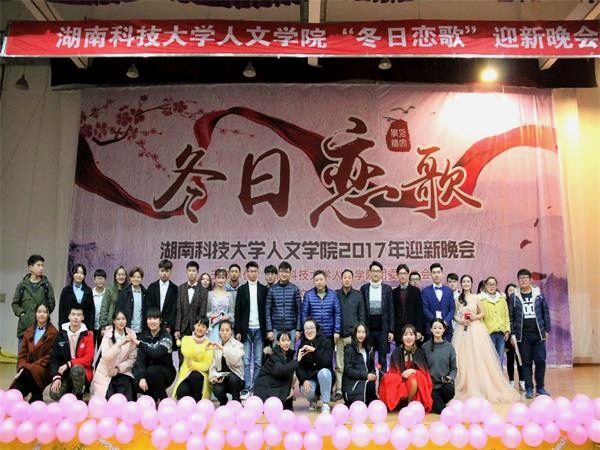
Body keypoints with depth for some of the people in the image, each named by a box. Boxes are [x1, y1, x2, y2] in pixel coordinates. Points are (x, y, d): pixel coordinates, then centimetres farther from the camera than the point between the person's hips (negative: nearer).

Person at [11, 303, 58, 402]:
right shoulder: (28, 332, 14)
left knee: (27, 371, -34)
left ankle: (37, 397, -12)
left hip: (45, 369, -3)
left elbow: (51, 355, -8)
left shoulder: (53, 333, -4)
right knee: (15, 393, -22)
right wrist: (21, 368, -7)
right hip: (27, 370, 4)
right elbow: (22, 353, 11)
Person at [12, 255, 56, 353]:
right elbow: (15, 303, 10)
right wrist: (21, 313, -4)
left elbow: (51, 303, 4)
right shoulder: (22, 285, 7)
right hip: (24, 324, 1)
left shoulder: (47, 285, 4)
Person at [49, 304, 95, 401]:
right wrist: (56, 377, -15)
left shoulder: (88, 335, -6)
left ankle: (78, 398, -12)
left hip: (82, 371, -2)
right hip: (64, 373, 2)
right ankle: (68, 389, 13)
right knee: (55, 394, -24)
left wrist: (68, 364, -20)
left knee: (76, 369, -37)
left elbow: (88, 359, -12)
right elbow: (54, 358, -2)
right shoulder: (61, 334, 1)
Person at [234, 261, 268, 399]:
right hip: (246, 329, 0)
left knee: (258, 361, 4)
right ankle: (246, 389, 3)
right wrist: (237, 331, -3)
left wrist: (267, 330, -1)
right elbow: (237, 312, 4)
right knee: (246, 361, -1)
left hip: (259, 329, 0)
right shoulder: (241, 289, 6)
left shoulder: (264, 289, 5)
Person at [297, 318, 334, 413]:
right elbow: (299, 367, -5)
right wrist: (304, 380, -24)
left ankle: (325, 404, -21)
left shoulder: (326, 342, -7)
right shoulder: (302, 346, 1)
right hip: (309, 378, 2)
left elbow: (327, 362, -21)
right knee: (305, 389, -31)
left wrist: (314, 350, -33)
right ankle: (313, 400, 8)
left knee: (323, 372, -36)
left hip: (324, 375, -2)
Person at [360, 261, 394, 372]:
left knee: (382, 359, 5)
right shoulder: (364, 288, 5)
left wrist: (391, 330, -1)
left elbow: (391, 311, 4)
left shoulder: (387, 289, 4)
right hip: (368, 328, 0)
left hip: (383, 328, 0)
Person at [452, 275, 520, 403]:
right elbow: (454, 315, 9)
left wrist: (476, 316, -9)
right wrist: (460, 320, -10)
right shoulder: (458, 299, 7)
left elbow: (482, 313, 10)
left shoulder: (476, 297, 5)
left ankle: (483, 388, 5)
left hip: (476, 330, -1)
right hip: (462, 330, 1)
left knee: (479, 358, -5)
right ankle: (466, 388, 8)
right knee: (463, 359, 0)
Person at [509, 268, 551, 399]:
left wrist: (547, 330, 3)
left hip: (538, 334, 1)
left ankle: (540, 387, 17)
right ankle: (529, 389, 10)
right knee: (526, 362, 3)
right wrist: (512, 334, -2)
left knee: (540, 361, 3)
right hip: (523, 335, -1)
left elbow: (546, 312, 7)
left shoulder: (539, 294, 4)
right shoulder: (514, 297, 1)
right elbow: (510, 317, 2)